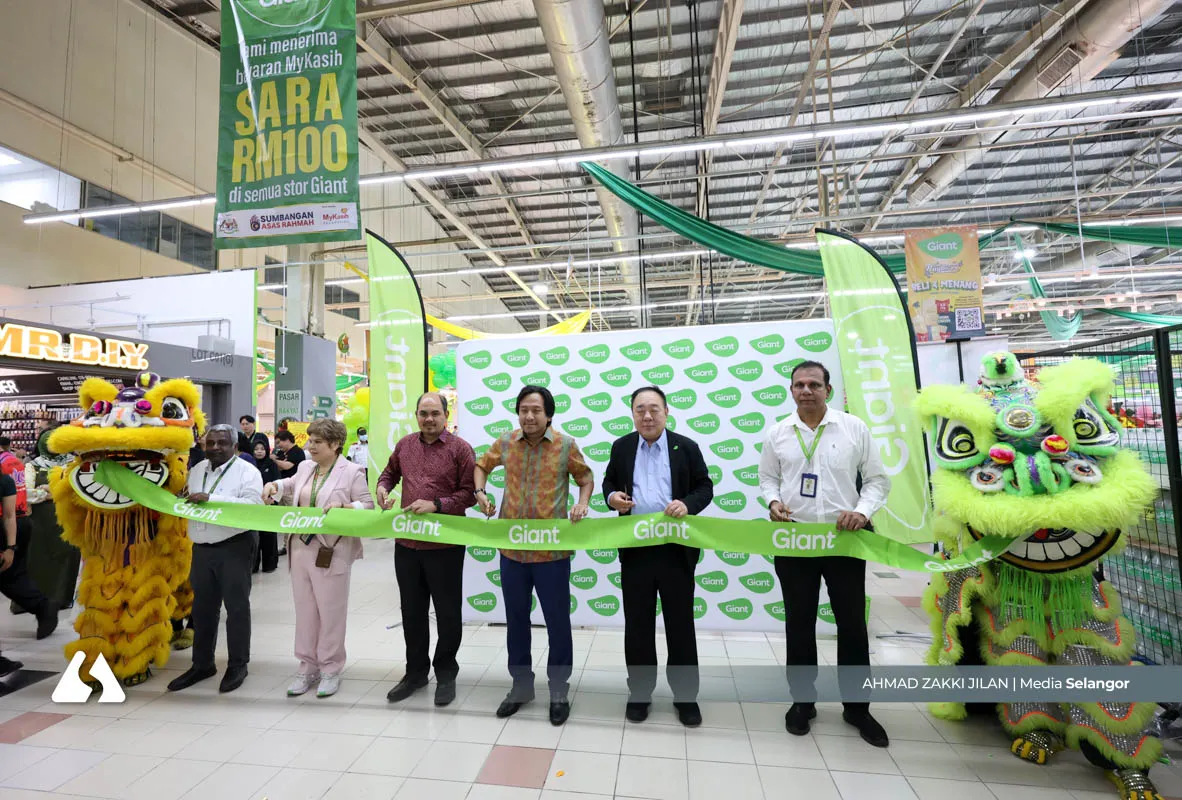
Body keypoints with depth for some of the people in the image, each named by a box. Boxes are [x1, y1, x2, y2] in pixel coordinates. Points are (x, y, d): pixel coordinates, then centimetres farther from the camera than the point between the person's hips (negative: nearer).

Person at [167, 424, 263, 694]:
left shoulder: (247, 471, -10)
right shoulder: (197, 470, 12)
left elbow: (253, 505, -23)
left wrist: (210, 498, -25)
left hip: (234, 548, -6)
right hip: (202, 549, 7)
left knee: (236, 606, 4)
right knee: (202, 608, 17)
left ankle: (237, 666, 17)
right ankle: (202, 664, 32)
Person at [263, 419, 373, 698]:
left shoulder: (352, 471, -10)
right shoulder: (305, 467, 9)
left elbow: (368, 506, -9)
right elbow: (291, 485, 30)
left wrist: (343, 507, -25)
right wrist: (274, 486, 11)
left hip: (332, 552, -6)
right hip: (301, 548, 6)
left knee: (331, 612, 5)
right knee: (304, 610, 15)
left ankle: (330, 670, 21)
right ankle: (308, 667, 30)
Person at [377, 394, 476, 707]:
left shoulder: (460, 448, -9)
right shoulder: (404, 445, 8)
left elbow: (470, 492, -10)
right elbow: (390, 472, 24)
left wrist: (436, 505, -19)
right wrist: (383, 488, 3)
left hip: (445, 545, -5)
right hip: (406, 543, 5)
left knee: (448, 612, 9)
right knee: (412, 611, 18)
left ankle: (446, 673, 29)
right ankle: (416, 671, 36)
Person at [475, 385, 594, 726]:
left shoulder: (566, 445, -6)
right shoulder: (505, 442, 1)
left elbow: (586, 477, 8)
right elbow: (482, 465, 18)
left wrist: (582, 503, -10)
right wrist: (480, 492, 0)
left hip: (552, 550, -3)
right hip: (512, 548, 3)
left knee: (558, 621, 10)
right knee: (516, 620, 17)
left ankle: (559, 689, 31)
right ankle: (521, 684, 37)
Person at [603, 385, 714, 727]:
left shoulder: (686, 447, 0)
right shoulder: (621, 447, 6)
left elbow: (705, 486, 2)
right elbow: (608, 481, 15)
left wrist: (688, 504, -17)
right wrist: (612, 496, -8)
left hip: (676, 548, -1)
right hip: (634, 548, 2)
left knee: (680, 624, 11)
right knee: (637, 624, 12)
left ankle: (685, 694, 29)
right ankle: (639, 691, 30)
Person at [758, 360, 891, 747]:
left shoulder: (854, 427, -1)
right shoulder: (777, 434, 2)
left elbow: (877, 479, 2)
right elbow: (768, 478, 10)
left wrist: (863, 511, -14)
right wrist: (773, 501, -10)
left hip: (844, 540, -1)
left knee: (853, 625, 10)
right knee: (799, 625, 12)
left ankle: (857, 707, 31)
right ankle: (803, 701, 30)